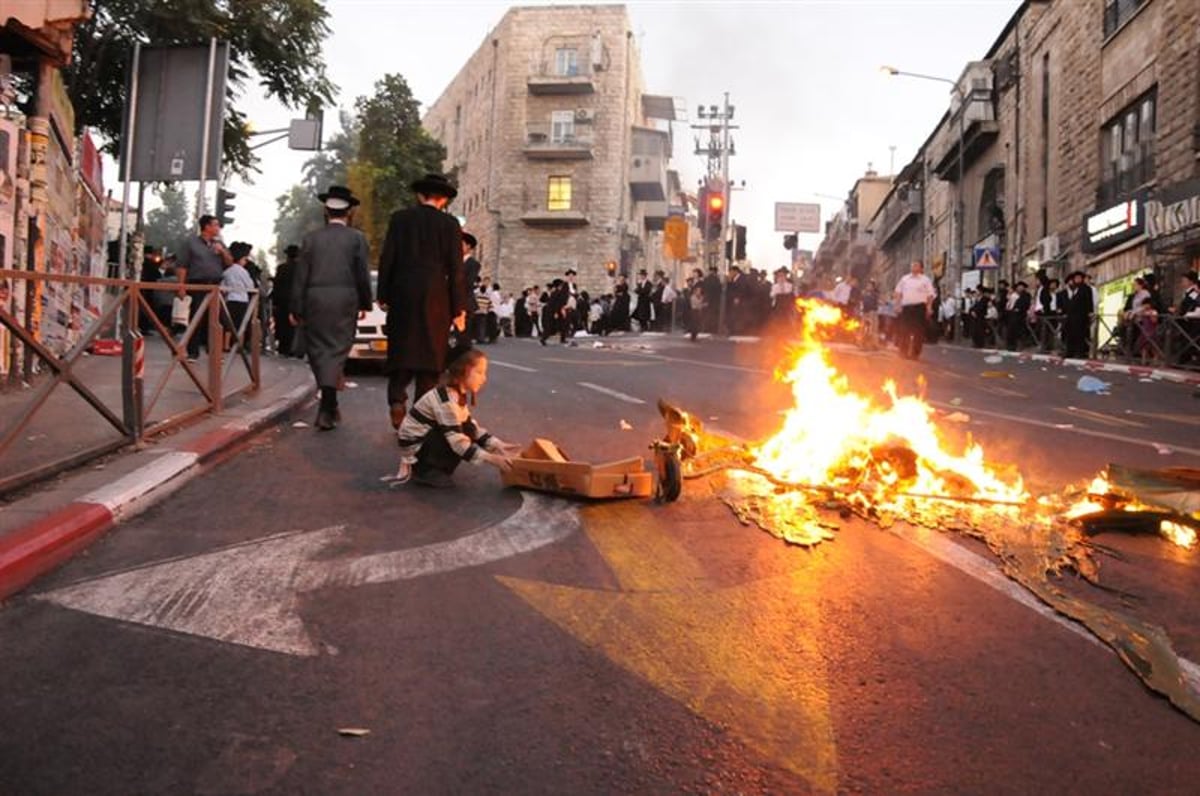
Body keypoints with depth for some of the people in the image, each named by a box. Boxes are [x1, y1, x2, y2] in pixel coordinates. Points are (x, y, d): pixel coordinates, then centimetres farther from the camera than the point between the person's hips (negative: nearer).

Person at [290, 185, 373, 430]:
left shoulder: (311, 238, 5)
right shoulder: (357, 238, 0)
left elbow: (300, 276, 4)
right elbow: (362, 275, -1)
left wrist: (295, 309, 7)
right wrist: (364, 304, 10)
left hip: (314, 301, 2)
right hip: (345, 302, -2)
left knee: (317, 349, 13)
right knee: (337, 351, 0)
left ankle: (329, 404, 19)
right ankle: (326, 408, -10)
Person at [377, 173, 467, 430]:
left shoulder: (400, 218, 3)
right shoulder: (450, 224, -1)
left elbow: (387, 259, 1)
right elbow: (456, 269, -4)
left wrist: (383, 296, 8)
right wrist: (458, 309, -1)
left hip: (403, 295, 1)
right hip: (436, 298, -1)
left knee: (401, 350, 11)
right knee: (430, 354, 5)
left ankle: (397, 400, -8)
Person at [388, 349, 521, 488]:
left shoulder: (460, 394, 3)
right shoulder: (446, 399, -27)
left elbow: (473, 427, 7)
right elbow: (456, 440, -31)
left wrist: (497, 445, -7)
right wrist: (490, 458, -34)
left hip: (427, 438, 10)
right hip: (414, 444, -10)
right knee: (465, 434, -21)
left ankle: (428, 466, 9)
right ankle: (425, 471, -8)